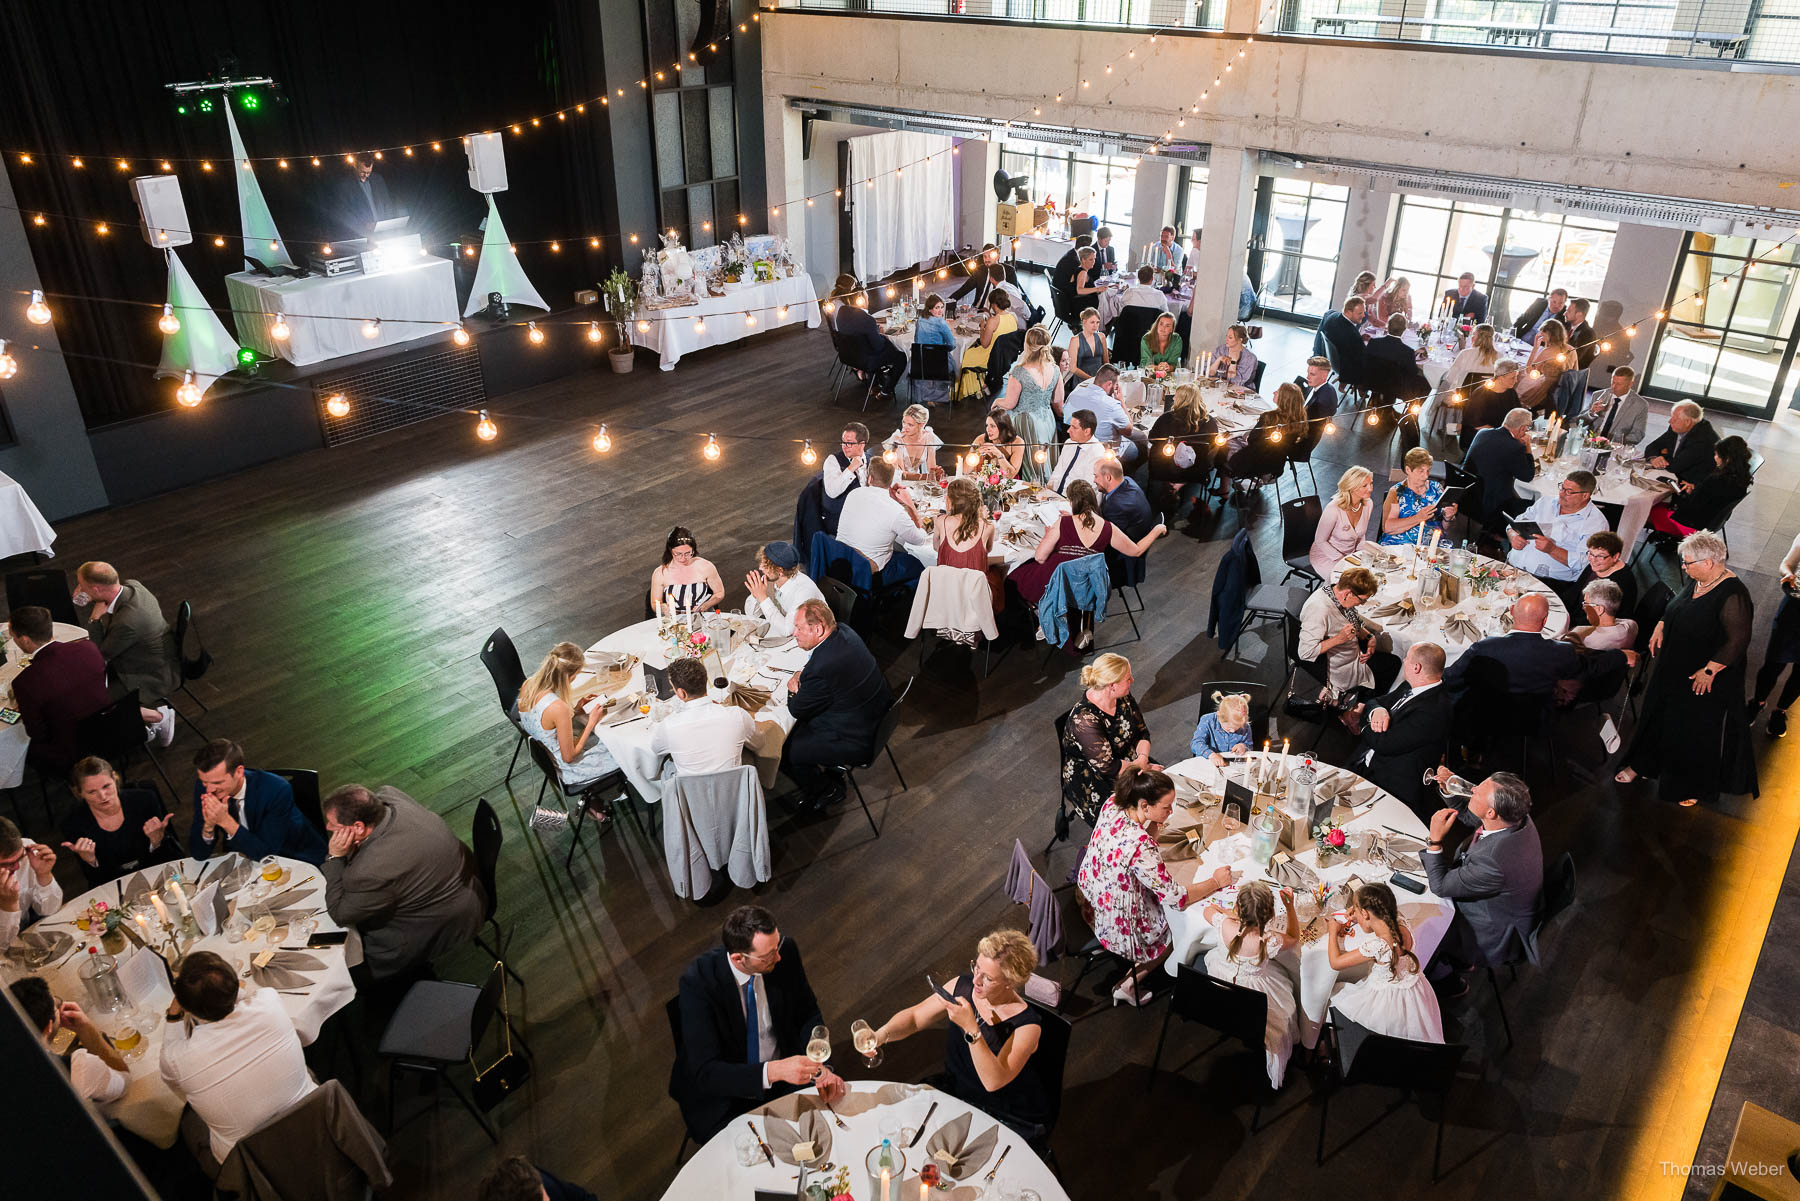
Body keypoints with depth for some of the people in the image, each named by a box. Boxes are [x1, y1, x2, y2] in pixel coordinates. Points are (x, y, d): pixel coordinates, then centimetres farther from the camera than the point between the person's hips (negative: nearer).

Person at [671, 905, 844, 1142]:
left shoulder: (786, 952, -14)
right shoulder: (698, 981, -26)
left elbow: (808, 1015, 1)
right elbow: (704, 1072, -28)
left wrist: (821, 1068, -16)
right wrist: (772, 1071, -41)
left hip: (785, 1068, 4)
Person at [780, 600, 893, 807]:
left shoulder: (822, 669, -34)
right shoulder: (844, 632, -7)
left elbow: (798, 710, -16)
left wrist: (792, 689, 3)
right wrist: (801, 674, -2)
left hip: (857, 741, -10)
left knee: (782, 751, 0)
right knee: (794, 728, 20)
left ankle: (826, 791, 21)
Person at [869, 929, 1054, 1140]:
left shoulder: (1027, 1025, -25)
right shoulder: (962, 986, -10)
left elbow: (993, 1081, -33)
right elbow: (914, 1017, -2)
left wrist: (970, 1028, -41)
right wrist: (881, 1035, -21)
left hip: (1010, 1120, -5)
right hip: (955, 1091, 5)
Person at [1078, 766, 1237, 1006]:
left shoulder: (1112, 806, -16)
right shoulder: (1139, 845, -37)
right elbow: (1177, 898, -27)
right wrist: (1216, 882, -12)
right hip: (1120, 927, -7)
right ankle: (1129, 985, 22)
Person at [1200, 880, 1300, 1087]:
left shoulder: (1225, 925, -31)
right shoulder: (1271, 942, -37)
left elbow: (1208, 910, -6)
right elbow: (1294, 938, -11)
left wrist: (1228, 912, 4)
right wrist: (1290, 908, -19)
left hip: (1222, 976, 2)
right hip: (1255, 990, -2)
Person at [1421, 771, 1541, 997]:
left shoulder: (1493, 862, -44)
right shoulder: (1516, 816, -21)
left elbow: (1440, 886, -27)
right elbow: (1466, 818, 1)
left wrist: (1435, 839, -31)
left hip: (1498, 934, -7)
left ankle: (1450, 979, 35)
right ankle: (1457, 957, 39)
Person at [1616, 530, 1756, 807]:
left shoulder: (1732, 595, -27)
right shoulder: (1696, 580, -3)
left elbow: (1738, 639, -26)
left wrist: (1709, 670, -24)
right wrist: (1661, 626, 2)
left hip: (1706, 680, -8)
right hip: (1674, 669, 8)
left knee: (1699, 731, 9)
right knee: (1659, 716, 22)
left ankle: (1697, 786, 30)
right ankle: (1642, 763, 41)